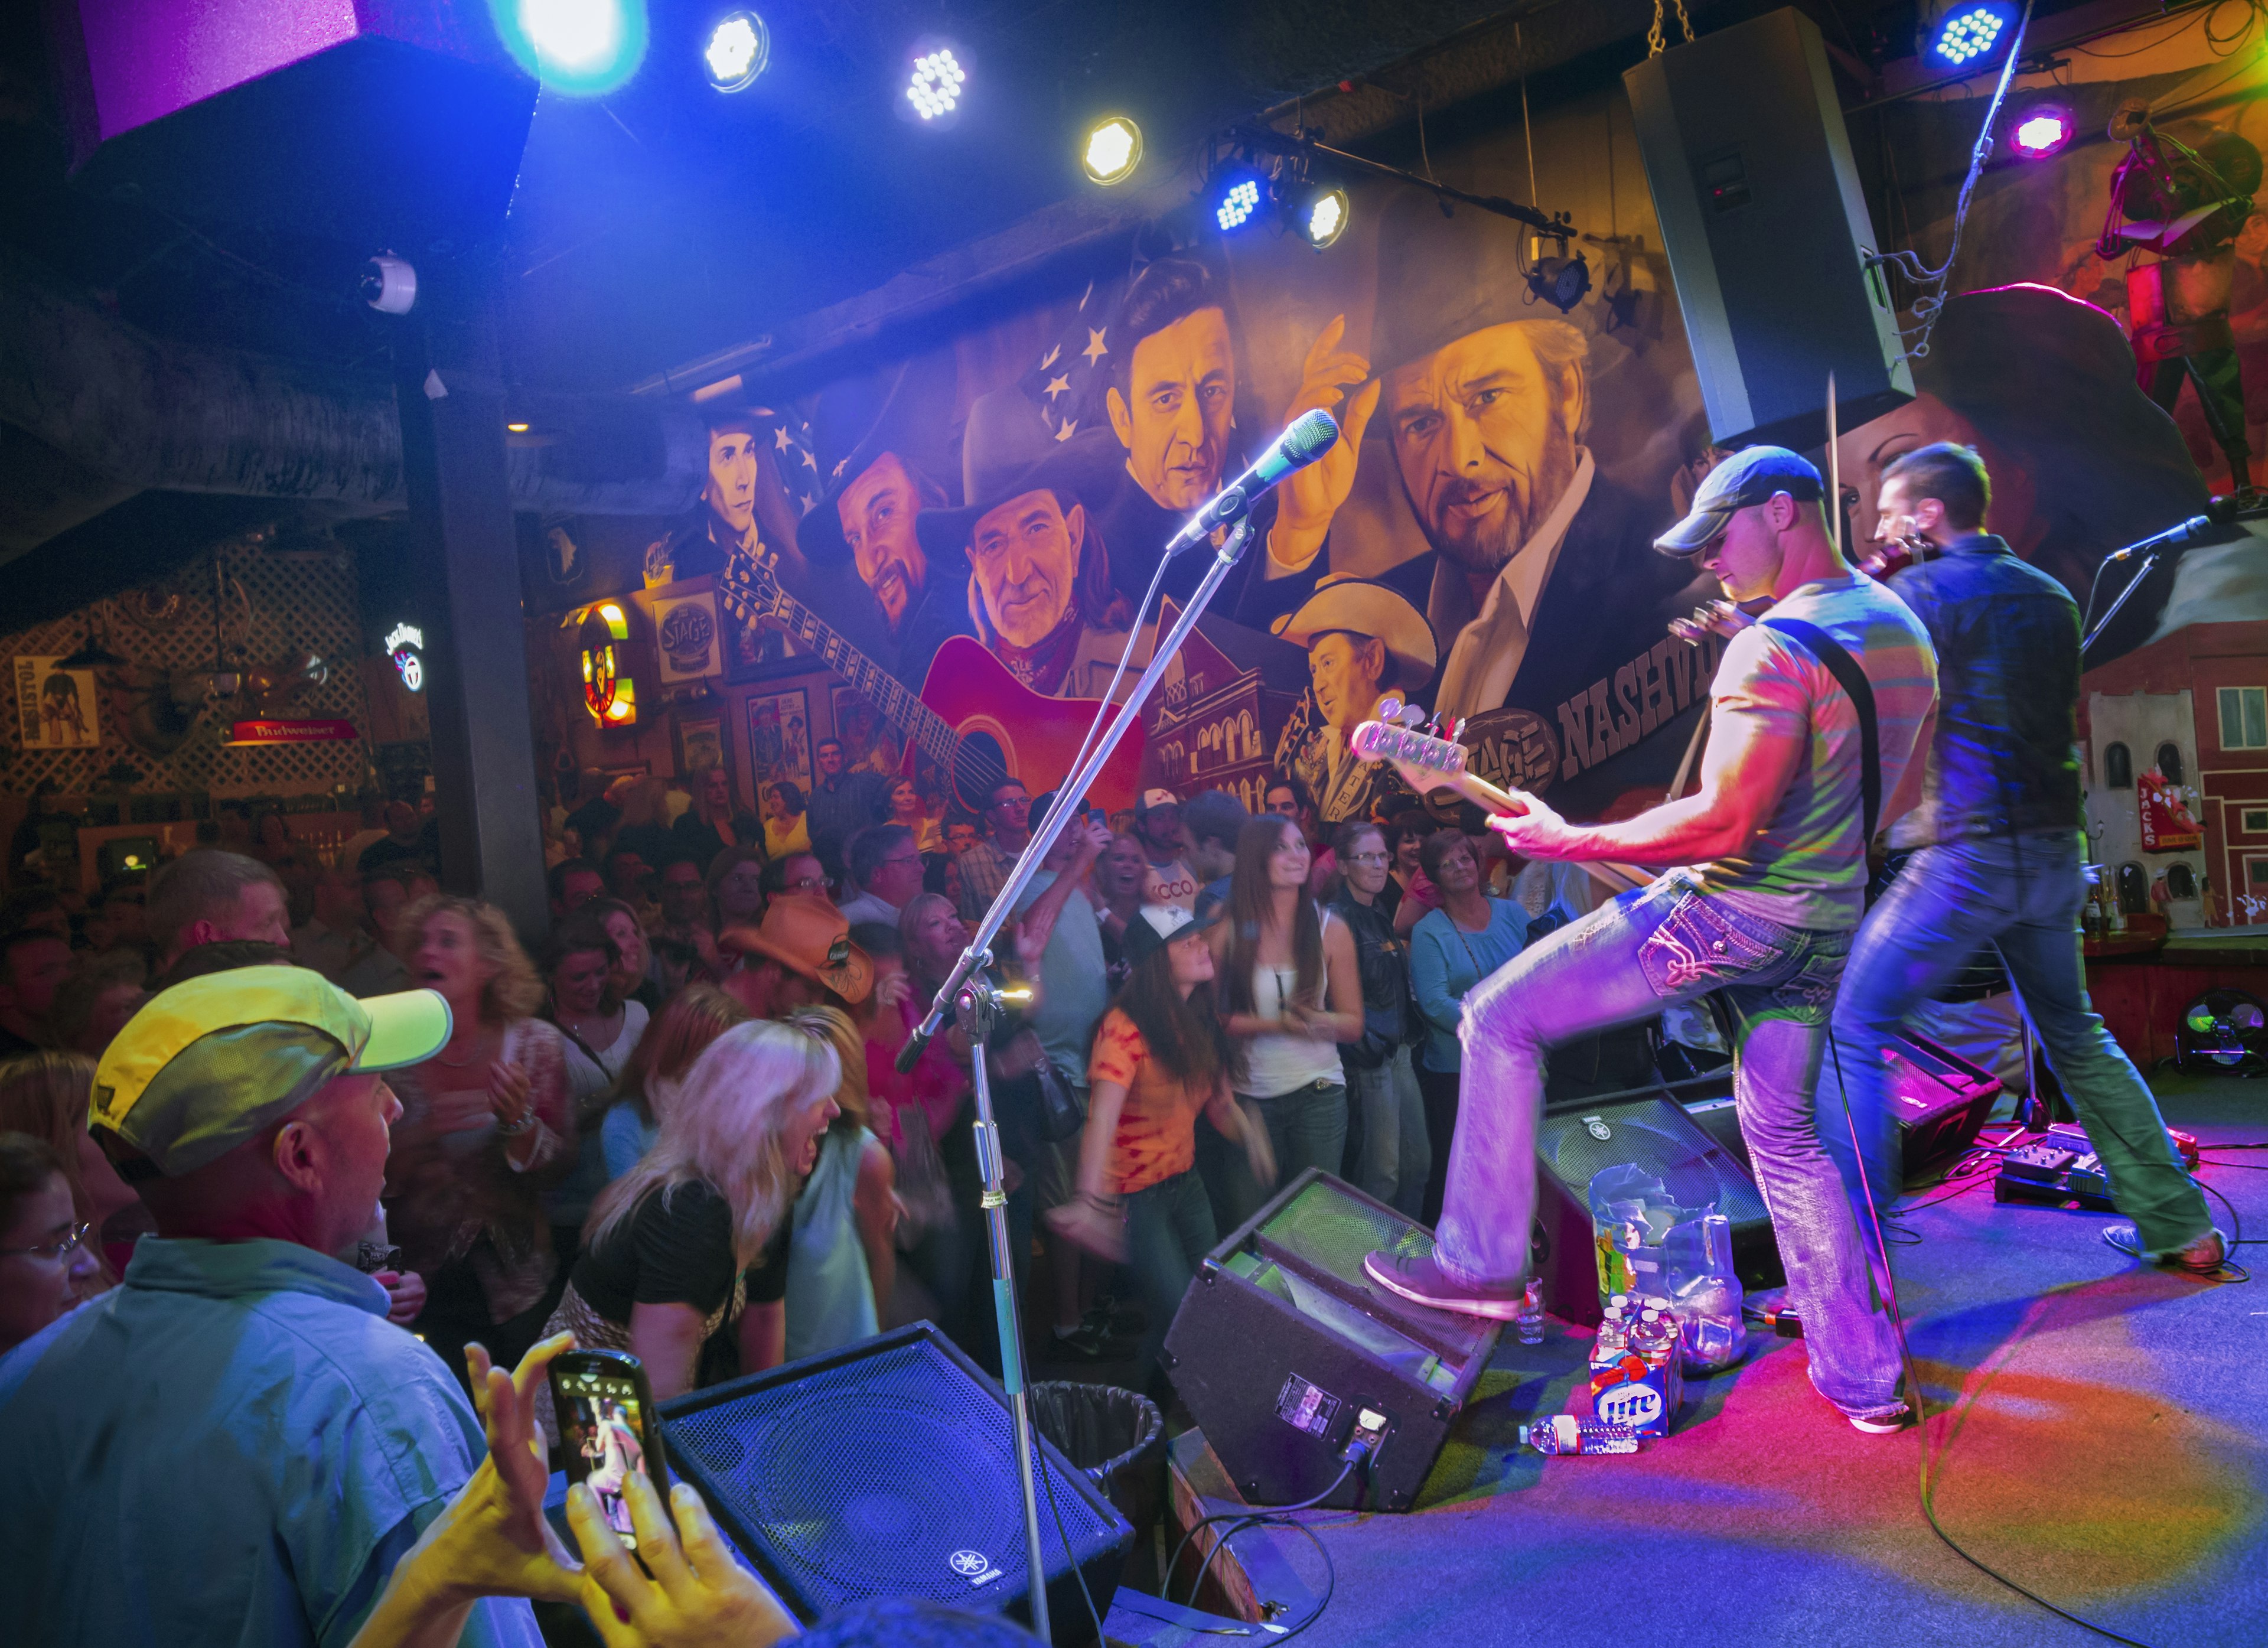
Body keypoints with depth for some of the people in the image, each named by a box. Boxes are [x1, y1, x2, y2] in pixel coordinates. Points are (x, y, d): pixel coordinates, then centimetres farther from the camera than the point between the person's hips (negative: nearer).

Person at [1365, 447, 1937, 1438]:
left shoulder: (1775, 648, -19)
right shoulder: (1904, 628, 11)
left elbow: (1721, 824, -26)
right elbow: (1897, 797, 21)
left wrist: (1567, 842, -17)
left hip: (1731, 910, -9)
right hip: (1831, 928, 9)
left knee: (1500, 1018, 0)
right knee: (1784, 1131, 21)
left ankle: (1480, 1264, 4)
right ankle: (1863, 1377, 25)